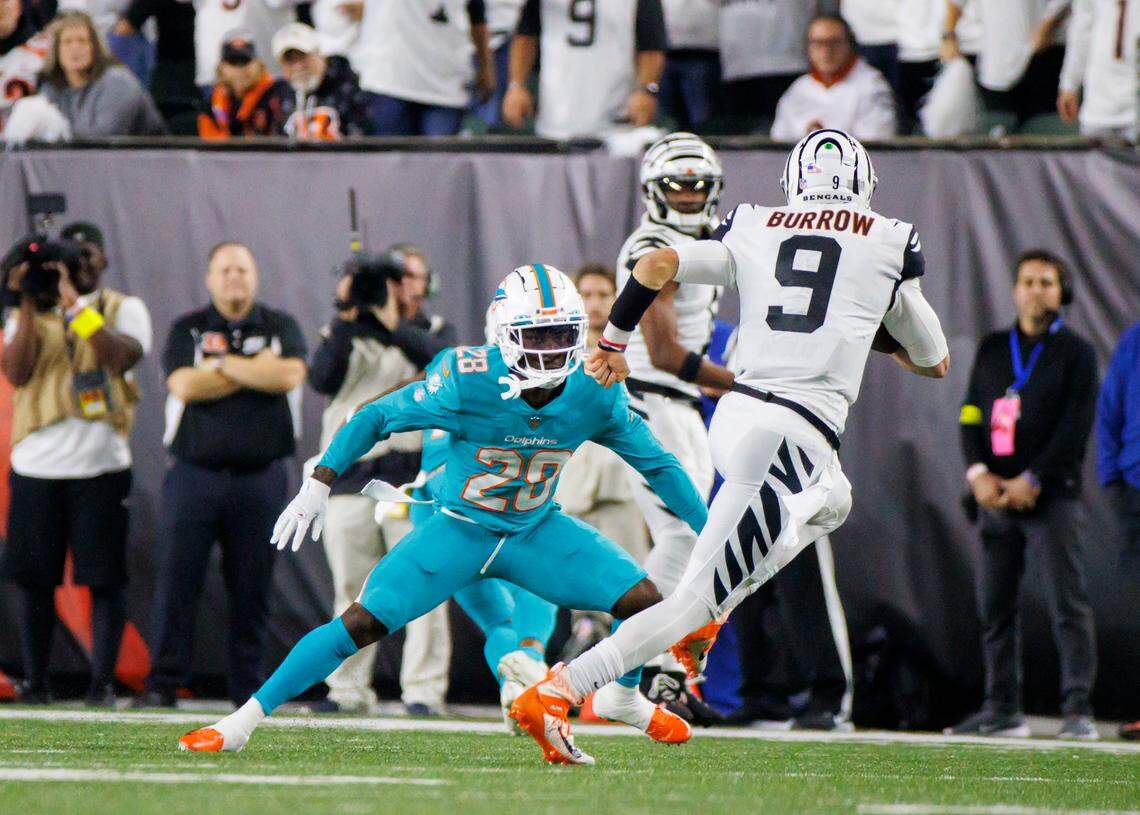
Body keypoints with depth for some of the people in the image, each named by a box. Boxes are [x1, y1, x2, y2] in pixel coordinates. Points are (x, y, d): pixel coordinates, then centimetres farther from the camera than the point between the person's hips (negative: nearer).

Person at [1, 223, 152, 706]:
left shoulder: (124, 309, 7)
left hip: (100, 463, -2)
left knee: (104, 579, -4)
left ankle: (102, 683, 0)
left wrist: (75, 303, -17)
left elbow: (122, 357, -14)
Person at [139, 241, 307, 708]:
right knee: (177, 578, -5)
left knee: (252, 586, 2)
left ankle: (247, 687, 9)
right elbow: (185, 385, -8)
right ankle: (162, 683, -2)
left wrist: (223, 364, -6)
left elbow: (290, 375, -10)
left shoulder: (279, 327, 10)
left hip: (260, 476, 0)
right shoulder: (187, 330, 9)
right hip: (195, 473, 0)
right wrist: (255, 371, -4)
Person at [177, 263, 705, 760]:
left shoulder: (595, 395, -15)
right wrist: (318, 486, -18)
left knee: (643, 601, -11)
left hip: (537, 530, 3)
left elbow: (656, 464, 1)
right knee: (365, 622, -16)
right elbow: (375, 418, -13)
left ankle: (623, 697, 21)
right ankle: (244, 720, -7)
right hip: (462, 529, -3)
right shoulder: (468, 380, -25)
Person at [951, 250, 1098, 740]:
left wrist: (1030, 481, -12)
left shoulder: (1076, 353, 3)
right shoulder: (992, 349, 16)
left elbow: (1075, 428, -5)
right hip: (996, 497, 5)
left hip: (1052, 497, -5)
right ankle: (1002, 709, 10)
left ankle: (1078, 710, -12)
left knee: (1068, 604, -10)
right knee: (994, 607, 4)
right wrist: (978, 474, -6)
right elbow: (971, 415, 11)